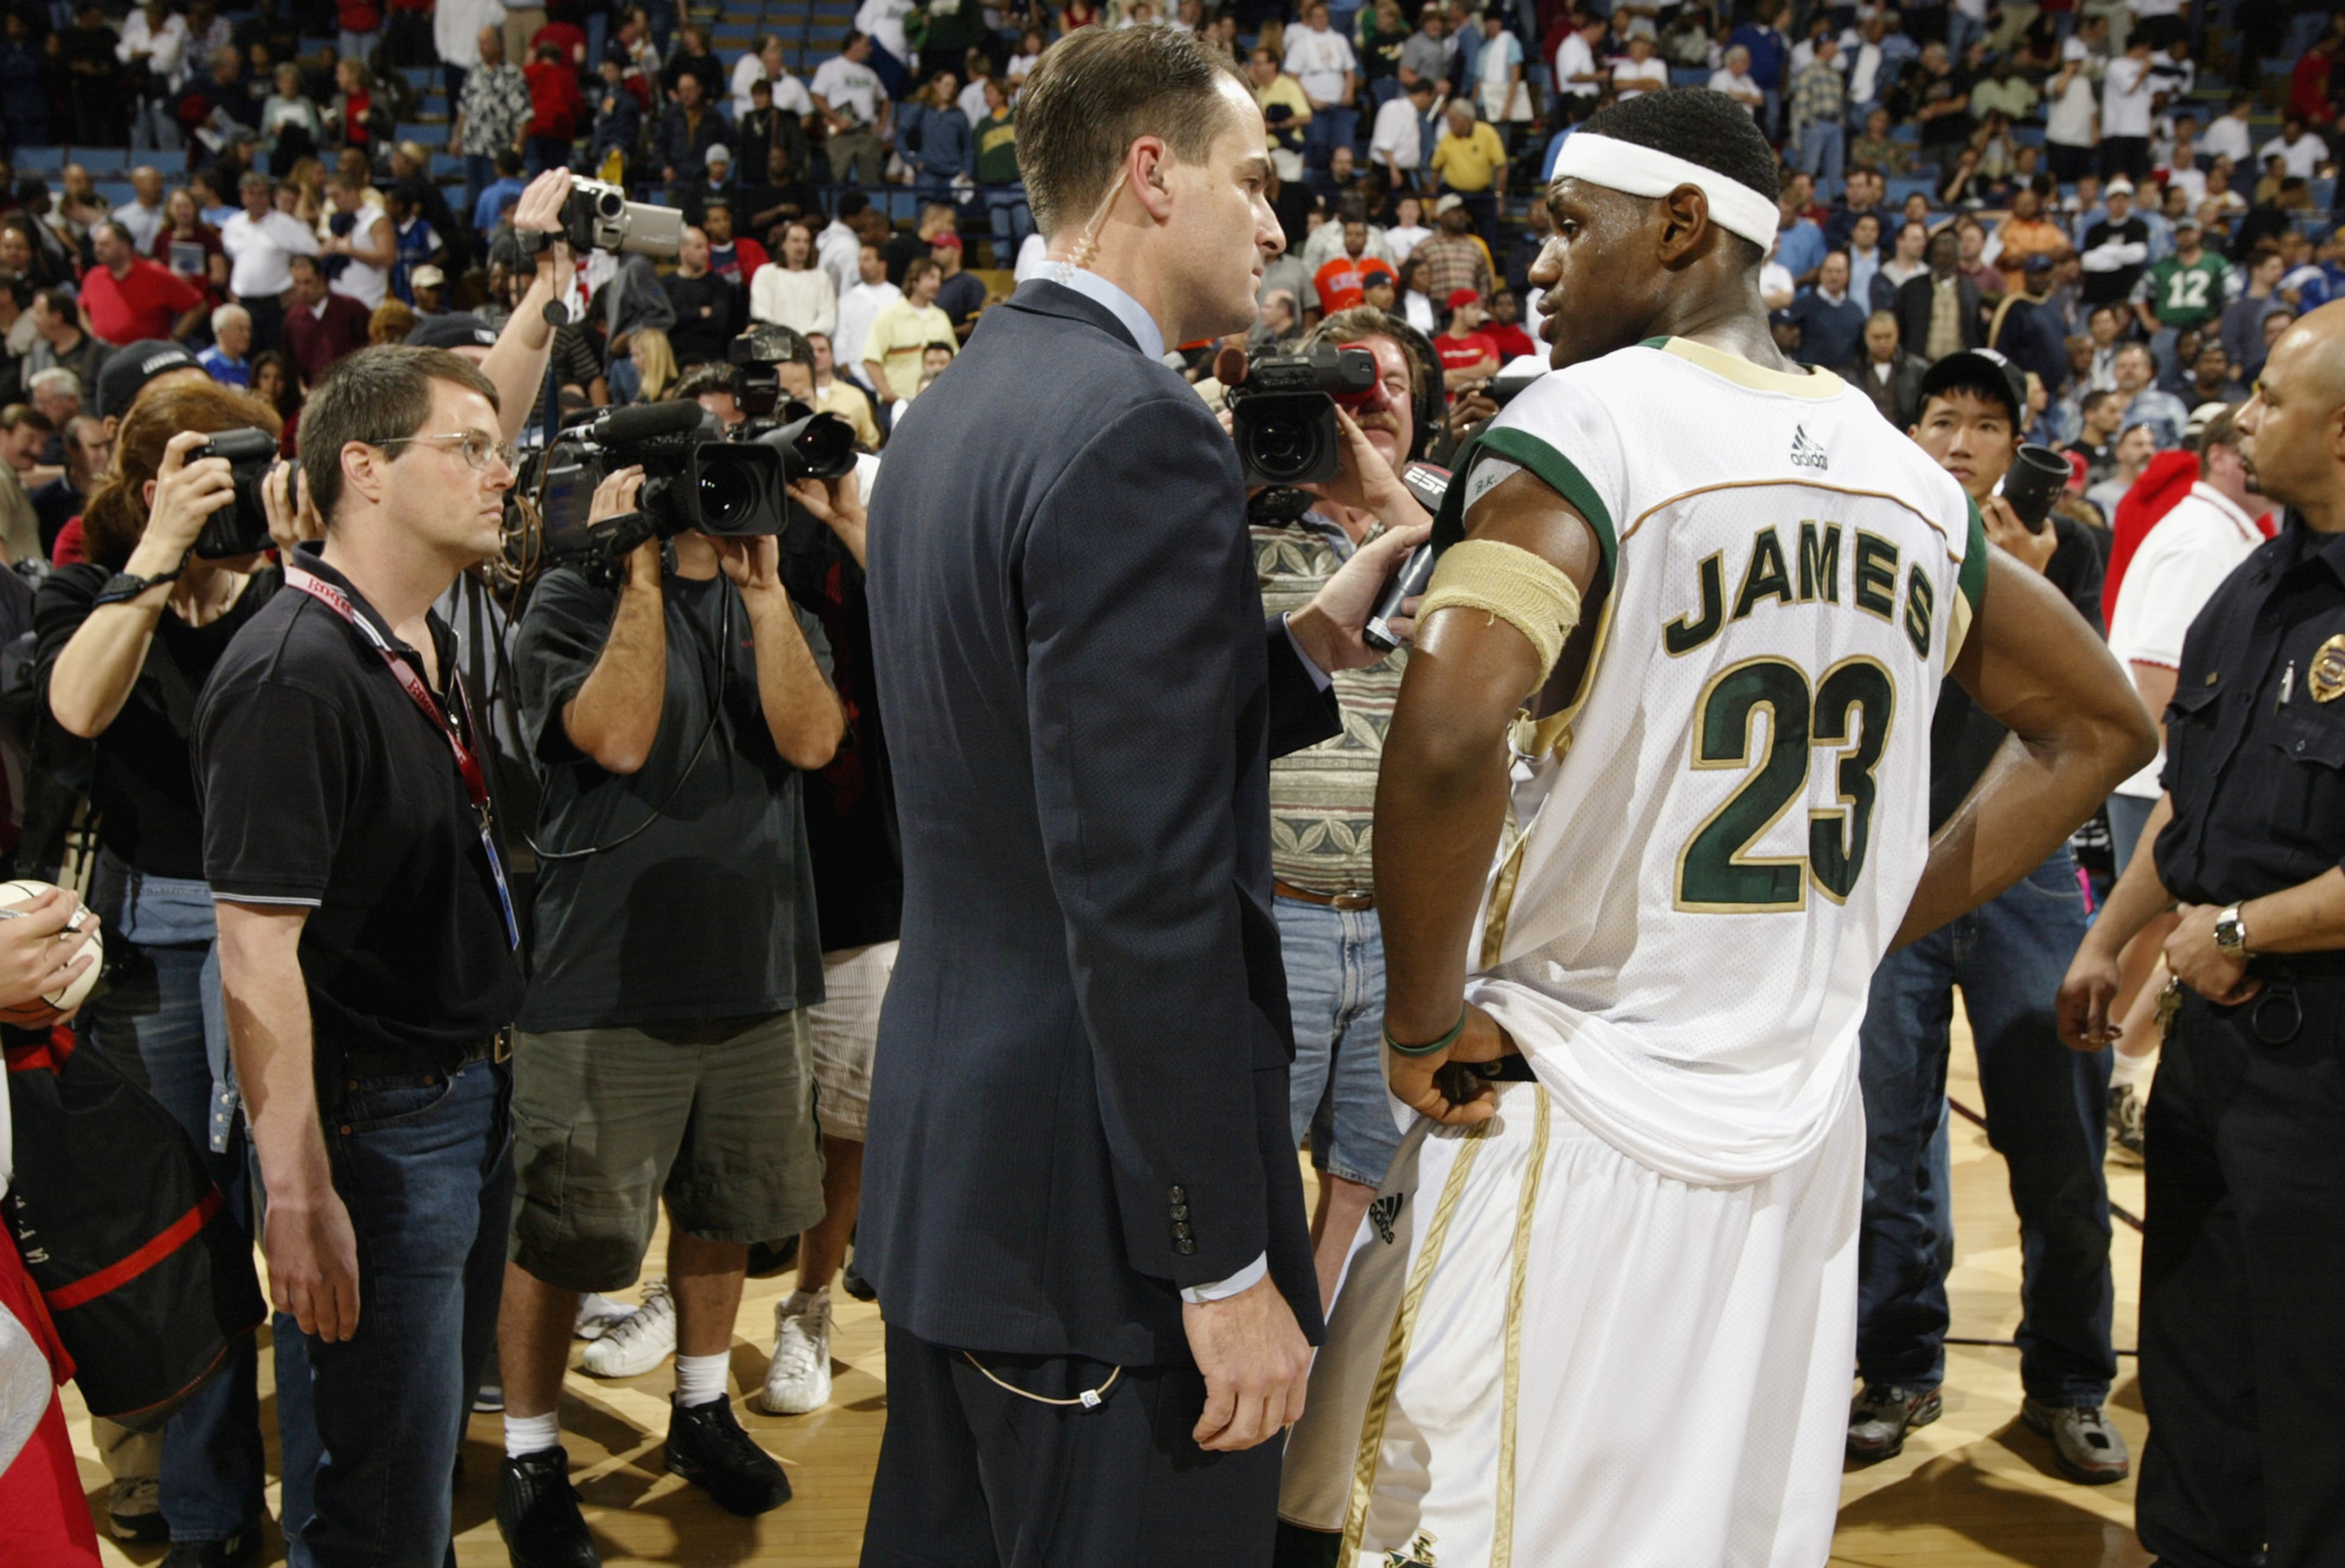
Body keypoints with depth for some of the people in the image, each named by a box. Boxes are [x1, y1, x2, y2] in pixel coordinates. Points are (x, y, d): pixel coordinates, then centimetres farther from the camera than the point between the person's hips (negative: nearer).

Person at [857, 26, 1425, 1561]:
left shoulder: (947, 415, 11)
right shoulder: (1142, 430, -19)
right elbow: (1147, 885, -23)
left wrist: (1306, 648, 10)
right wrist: (1225, 1264, -19)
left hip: (945, 1151, 10)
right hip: (1101, 1203, -9)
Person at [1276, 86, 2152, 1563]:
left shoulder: (1586, 419, -12)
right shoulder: (1906, 474, 8)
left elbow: (1447, 737, -29)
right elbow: (2104, 726, 19)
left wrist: (1424, 1024, -13)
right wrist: (1863, 929, 16)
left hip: (1578, 1116, -6)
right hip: (1804, 1126, 7)